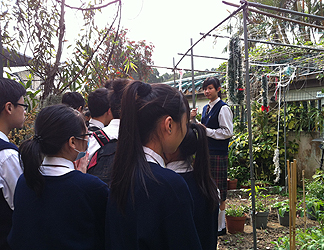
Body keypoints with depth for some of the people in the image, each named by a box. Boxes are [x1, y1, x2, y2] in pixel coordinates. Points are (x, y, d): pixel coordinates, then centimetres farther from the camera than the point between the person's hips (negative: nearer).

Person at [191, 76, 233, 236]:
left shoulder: (223, 108, -10)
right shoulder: (206, 108, 16)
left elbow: (228, 132, -16)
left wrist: (206, 131, -15)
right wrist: (193, 120, 9)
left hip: (218, 154, -8)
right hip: (206, 152, 8)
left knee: (219, 192, -1)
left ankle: (220, 226, 10)